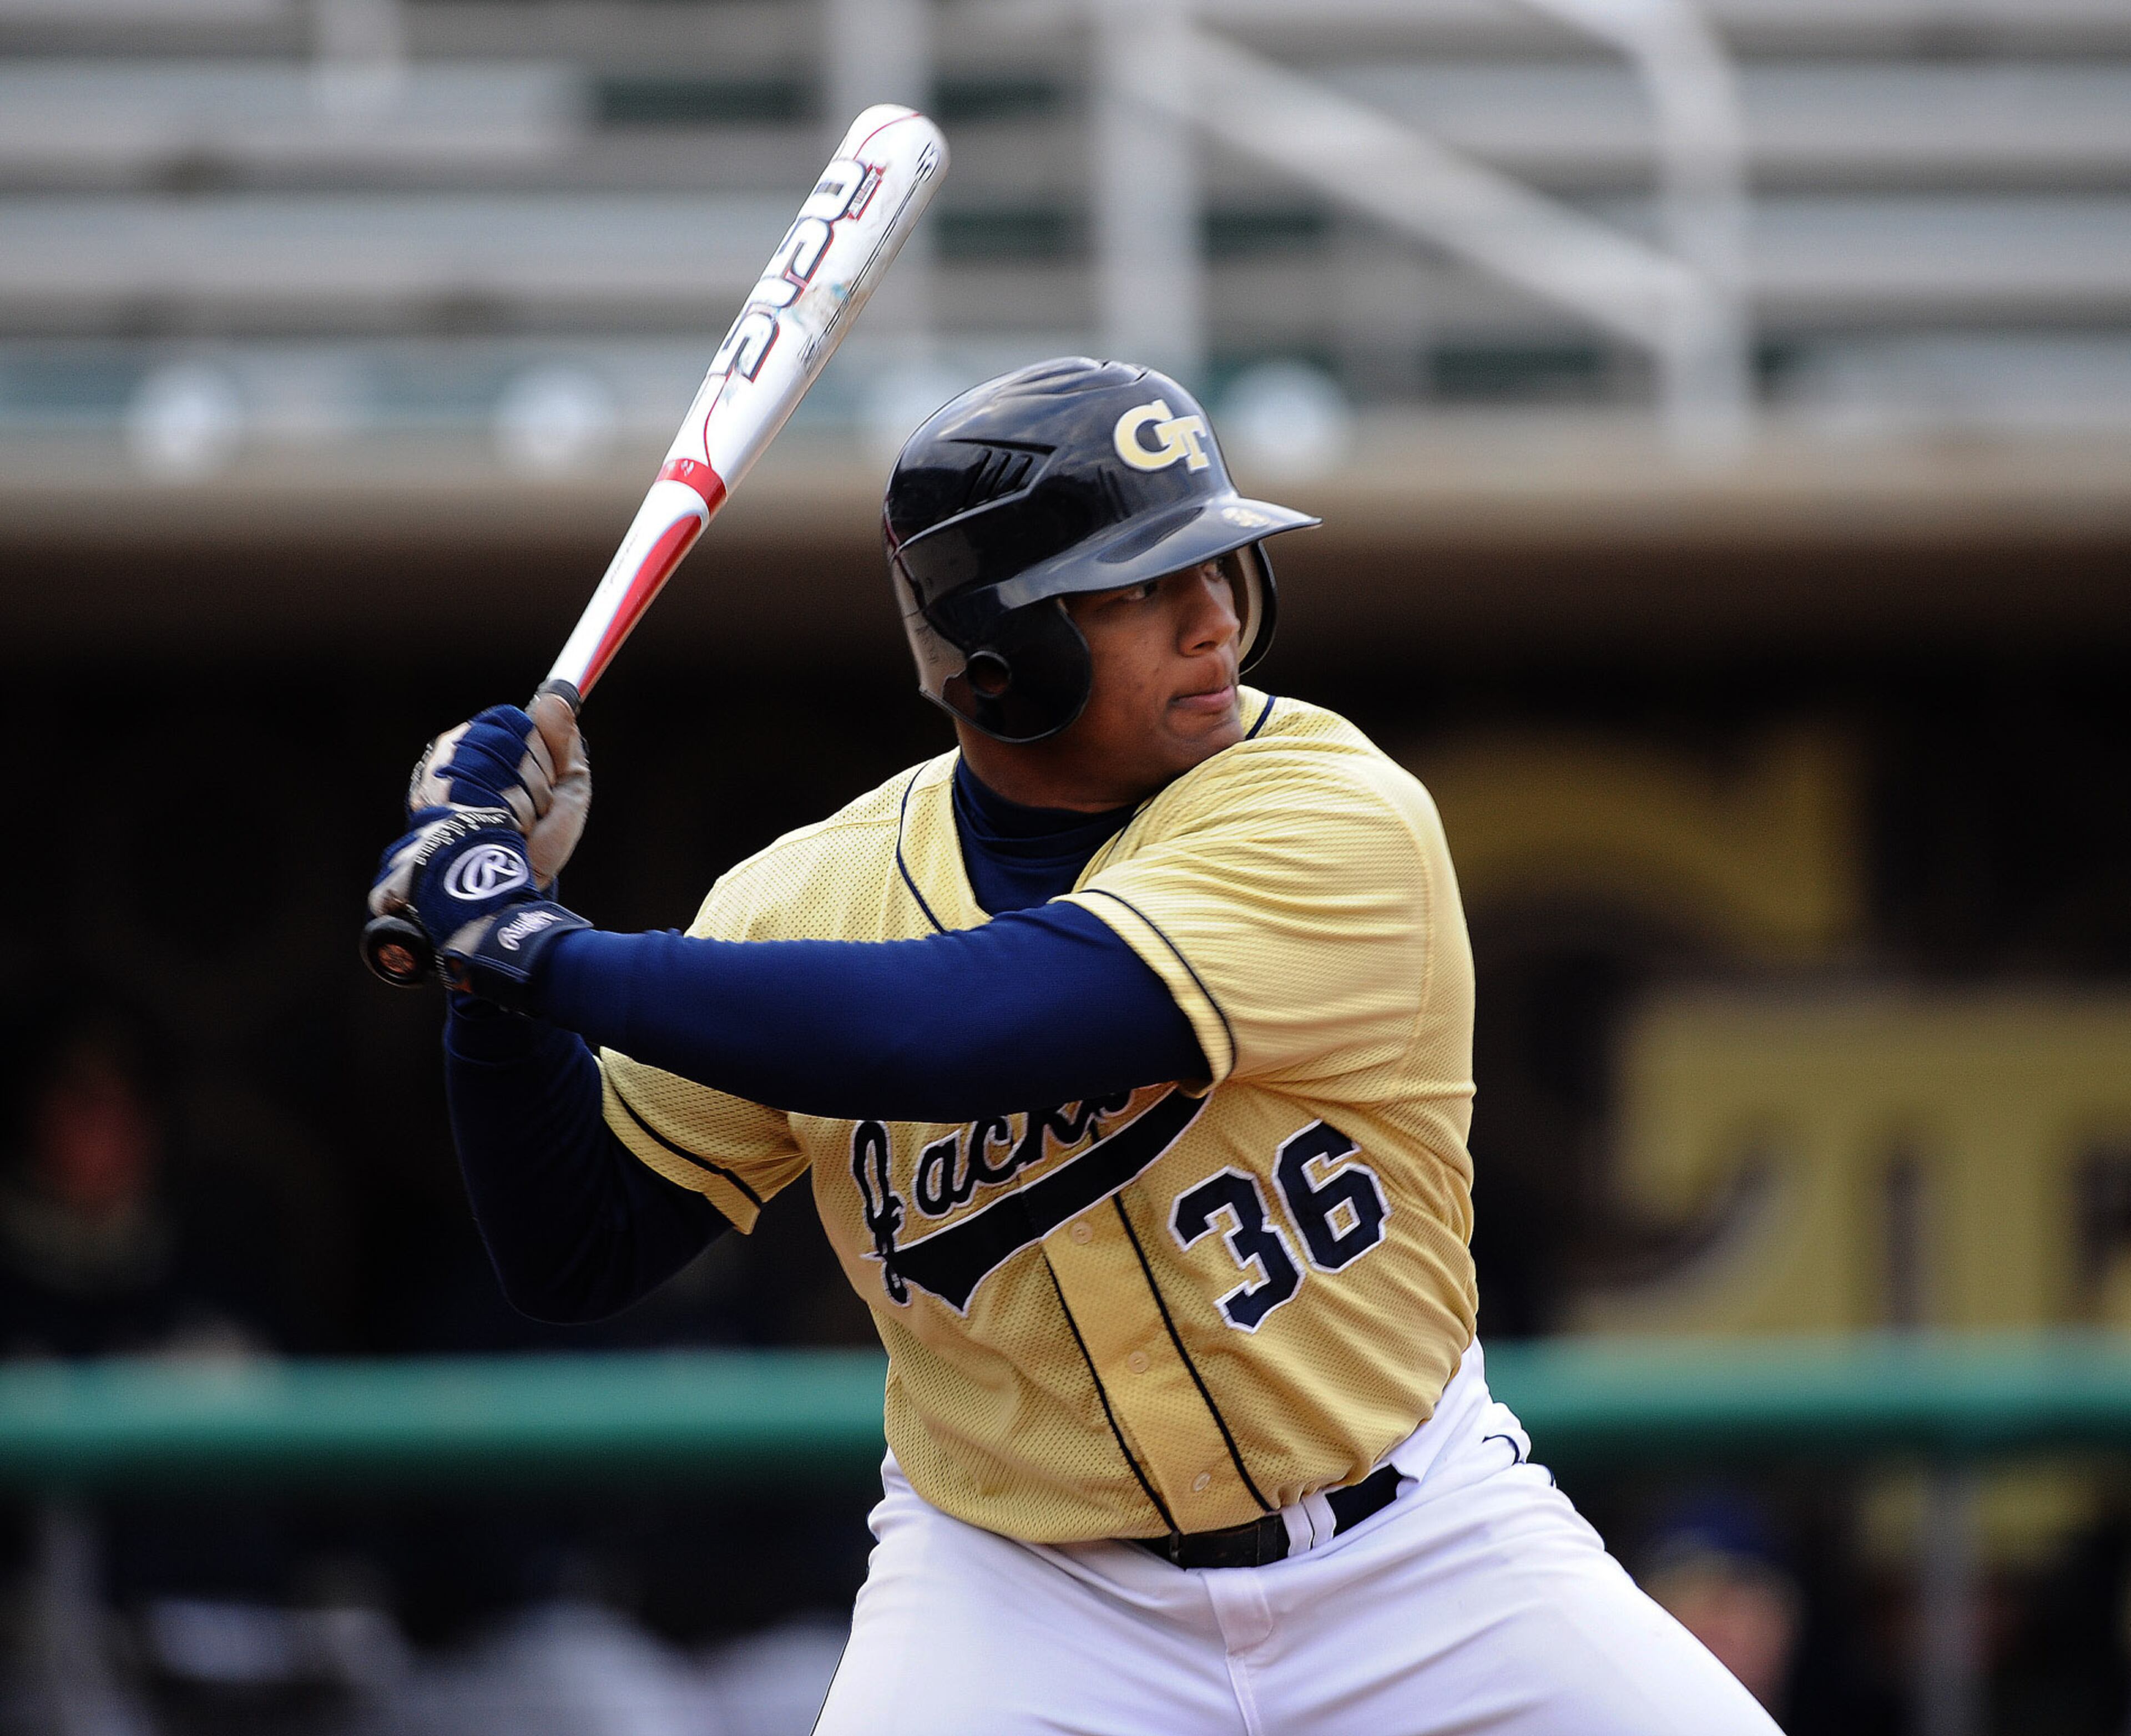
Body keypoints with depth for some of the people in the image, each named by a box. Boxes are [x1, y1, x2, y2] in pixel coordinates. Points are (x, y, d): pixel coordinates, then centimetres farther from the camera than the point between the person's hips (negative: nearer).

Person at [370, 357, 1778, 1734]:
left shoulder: (1342, 816, -19)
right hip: (1019, 1592, 1)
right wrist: (496, 904, -13)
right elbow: (578, 1256, 0)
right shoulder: (815, 894, -6)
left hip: (1415, 1551, -1)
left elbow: (956, 1032, -32)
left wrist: (537, 946, -29)